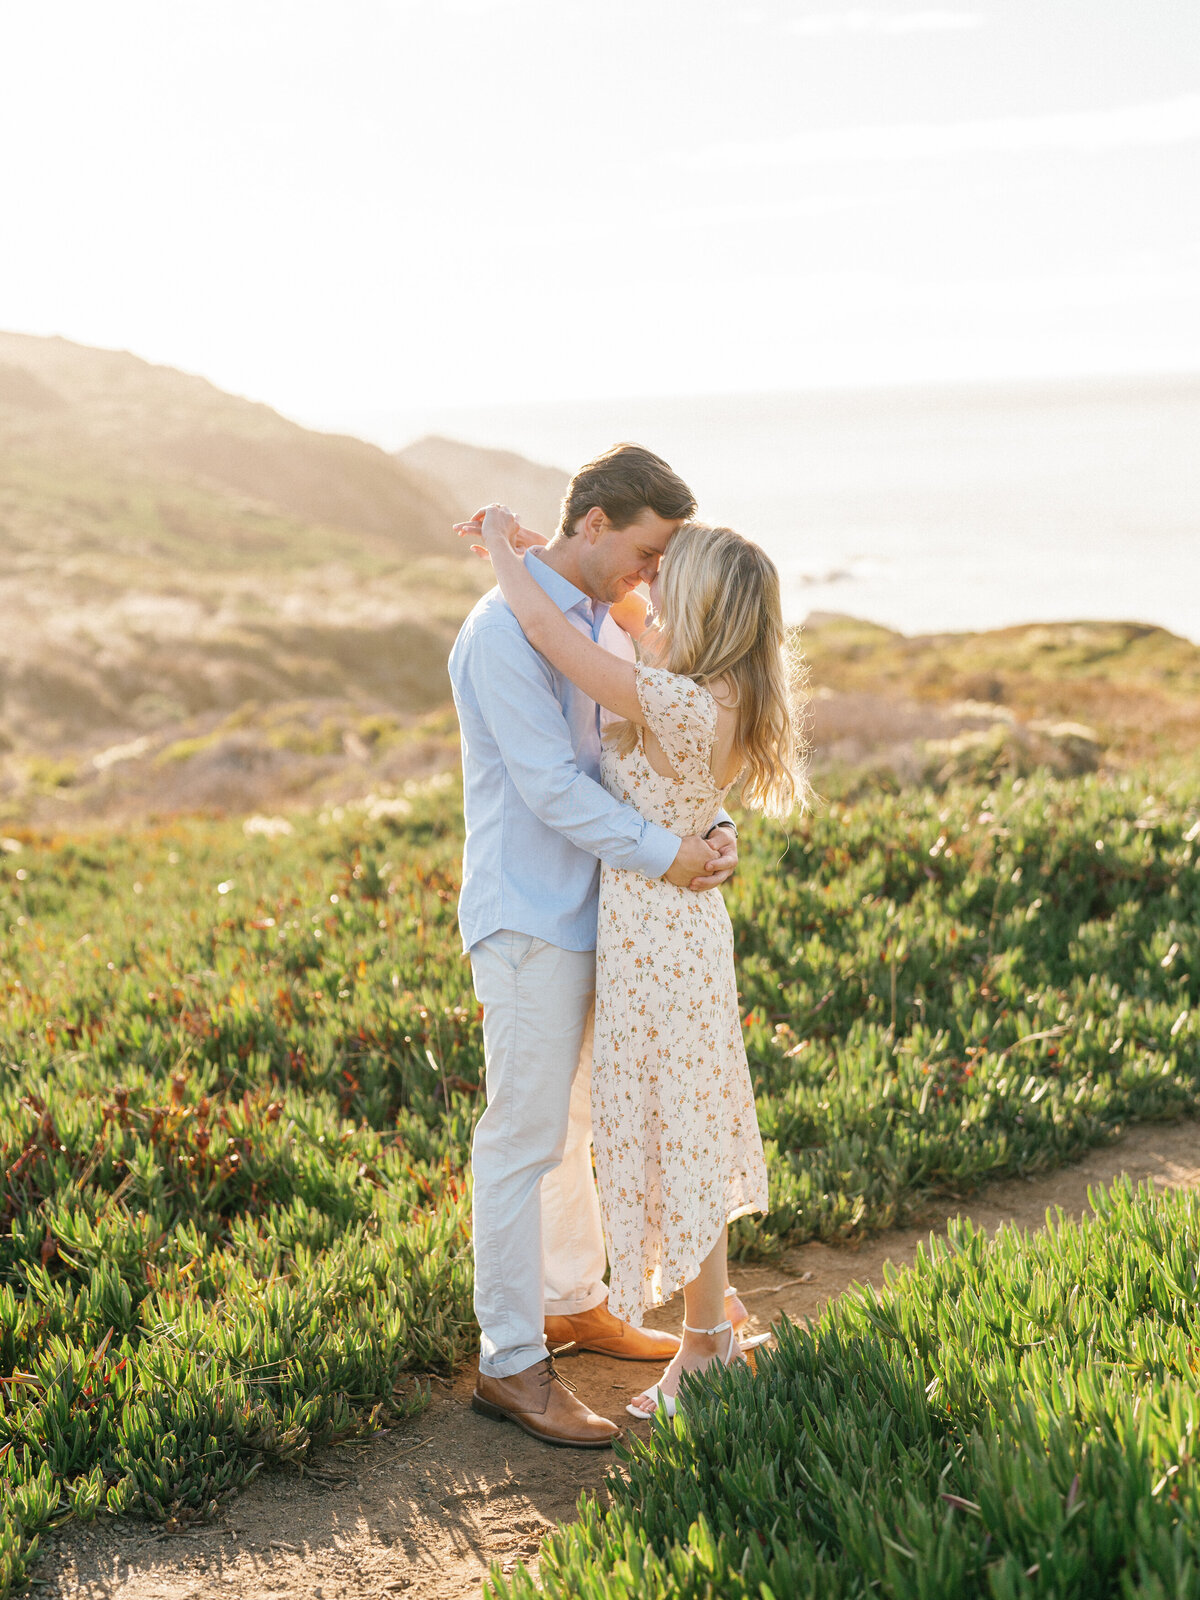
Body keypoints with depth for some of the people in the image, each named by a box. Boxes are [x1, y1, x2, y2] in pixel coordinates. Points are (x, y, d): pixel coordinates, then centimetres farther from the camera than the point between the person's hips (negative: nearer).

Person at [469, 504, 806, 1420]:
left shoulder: (682, 708, -27)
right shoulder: (723, 698, 0)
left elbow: (548, 631, -27)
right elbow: (638, 628, 19)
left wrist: (503, 546, -10)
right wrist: (538, 555, 12)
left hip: (652, 934, -9)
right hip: (683, 924, 9)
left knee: (670, 1139, 4)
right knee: (688, 1135, 21)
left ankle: (701, 1354, 19)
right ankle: (716, 1329, 37)